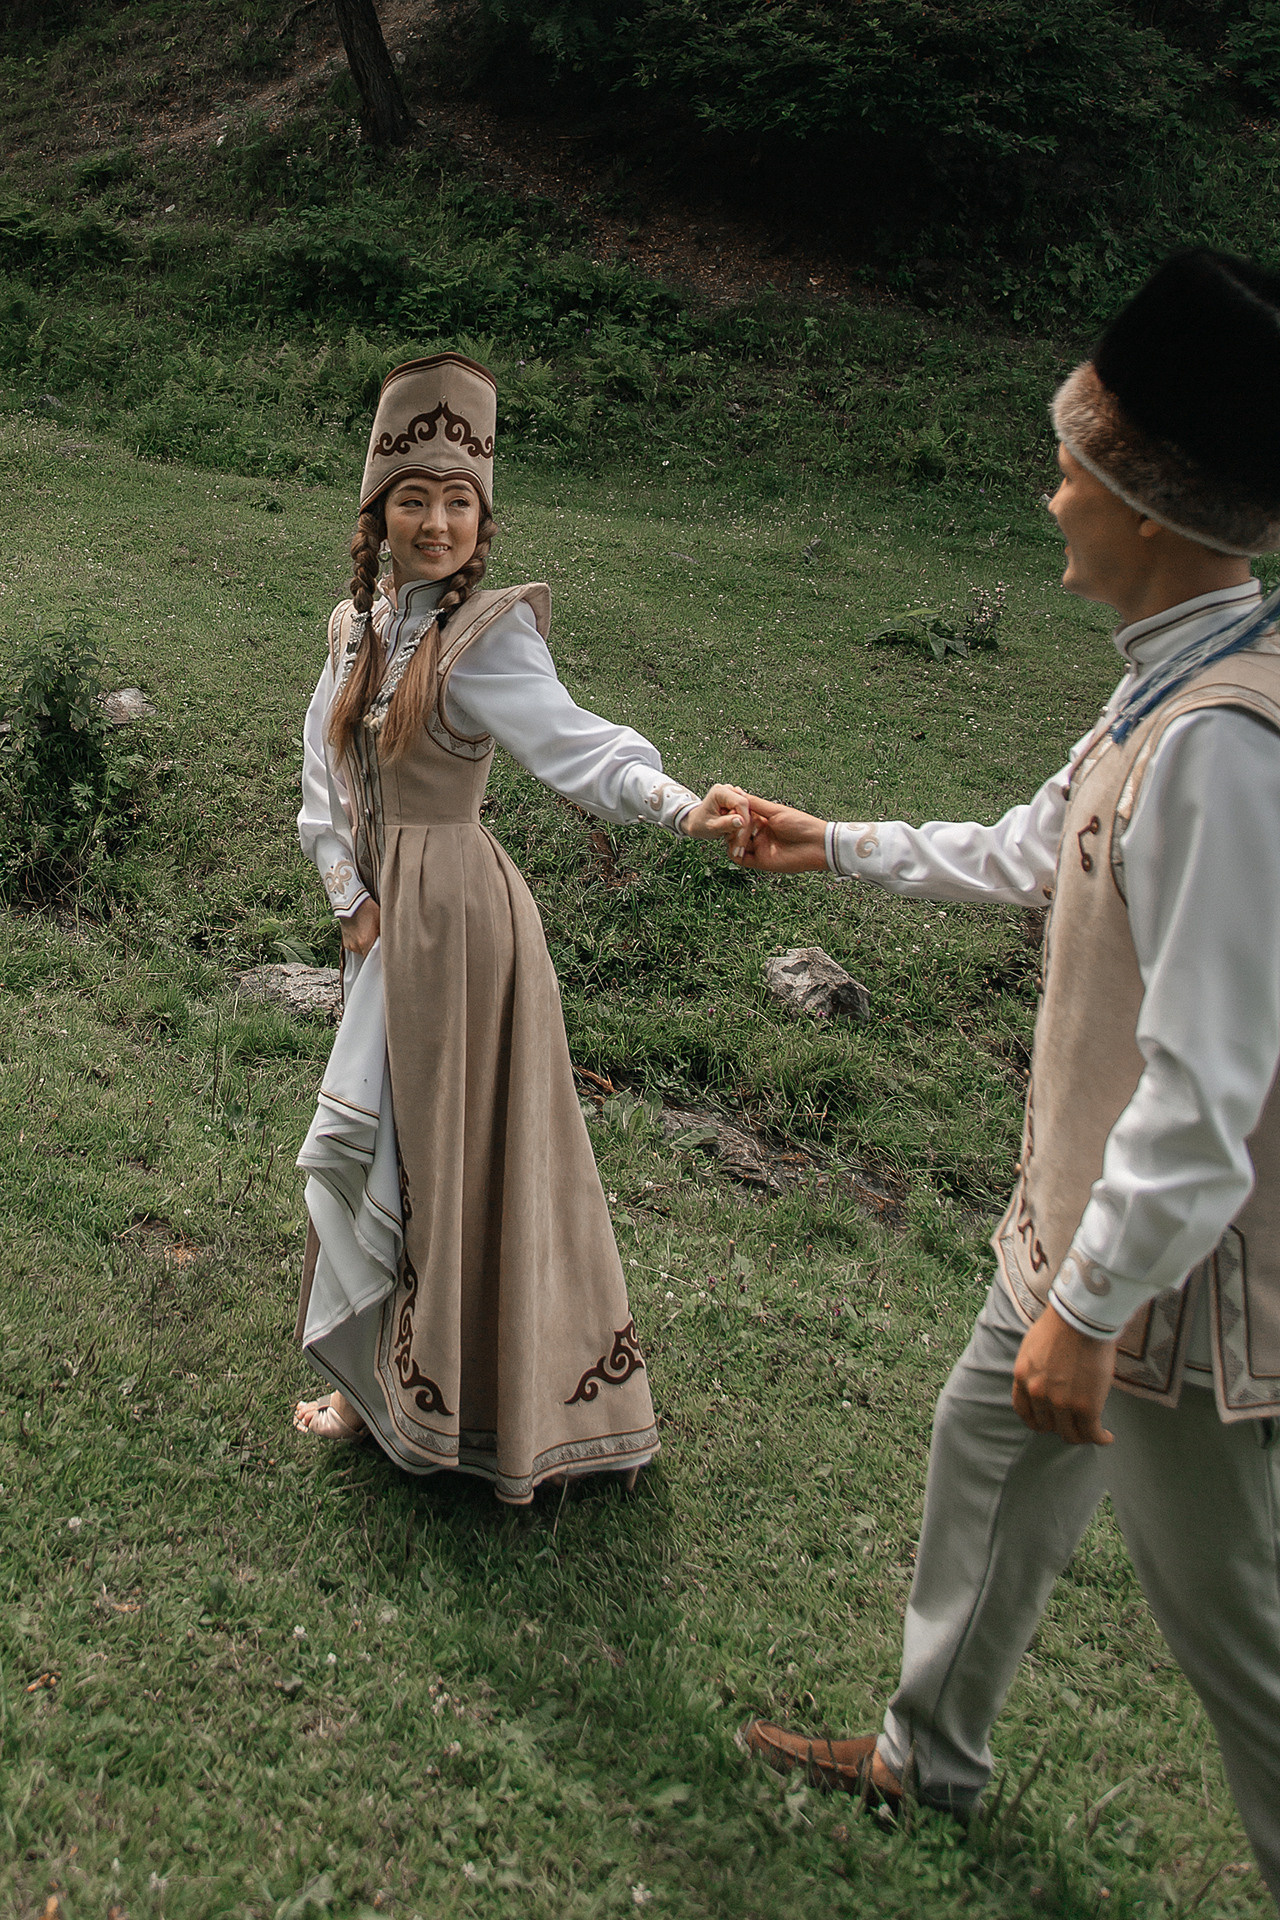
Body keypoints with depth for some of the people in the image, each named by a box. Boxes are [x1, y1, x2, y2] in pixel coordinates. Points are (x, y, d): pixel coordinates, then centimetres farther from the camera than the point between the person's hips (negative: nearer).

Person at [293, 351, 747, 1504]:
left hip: (453, 914, -8)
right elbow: (324, 776, 7)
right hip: (381, 913, 8)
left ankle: (455, 1410, 20)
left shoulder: (489, 634, -16)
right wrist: (353, 901, -6)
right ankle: (385, 1385, 37)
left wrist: (679, 805, -50)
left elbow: (573, 746, -32)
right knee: (379, 1147, 17)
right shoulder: (357, 627, 7)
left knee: (449, 1151, 1)